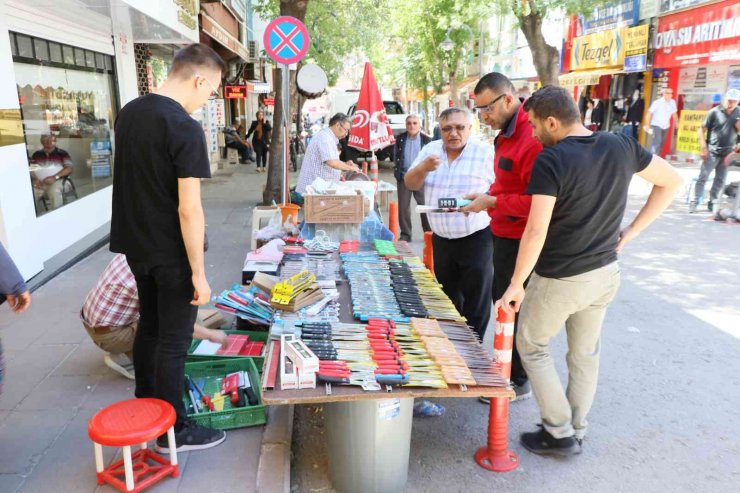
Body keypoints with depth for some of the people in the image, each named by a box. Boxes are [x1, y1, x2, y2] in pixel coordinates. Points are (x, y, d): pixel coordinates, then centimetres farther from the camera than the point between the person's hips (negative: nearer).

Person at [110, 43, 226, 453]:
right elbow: (189, 209, -23)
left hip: (136, 245, 8)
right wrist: (199, 273, -18)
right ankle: (172, 431, 19)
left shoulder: (128, 113, 5)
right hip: (171, 254, -8)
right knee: (173, 342, 4)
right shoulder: (185, 129, -21)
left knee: (149, 327, 21)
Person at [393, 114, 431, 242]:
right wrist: (397, 171, 7)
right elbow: (395, 156, 15)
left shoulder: (427, 140, 1)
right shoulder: (400, 139, 8)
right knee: (403, 207, 5)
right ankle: (405, 234, 15)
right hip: (403, 177, 2)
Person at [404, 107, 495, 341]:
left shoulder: (486, 153, -8)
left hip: (476, 239, -5)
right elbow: (410, 184, 5)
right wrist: (423, 168, -15)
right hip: (441, 239, 5)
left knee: (475, 303, 1)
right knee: (448, 299, 18)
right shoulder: (430, 150, 6)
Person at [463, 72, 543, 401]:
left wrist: (492, 202, -20)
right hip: (505, 235, 10)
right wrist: (487, 197, 7)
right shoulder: (508, 132, 11)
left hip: (520, 241, -10)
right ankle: (508, 369, 36)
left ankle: (518, 382, 20)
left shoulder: (532, 138, -23)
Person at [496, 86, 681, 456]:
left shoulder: (550, 160, -22)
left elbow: (536, 231, -27)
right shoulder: (621, 146, -2)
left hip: (559, 280, -6)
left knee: (531, 347, 15)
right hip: (605, 273, 7)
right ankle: (576, 431, 34)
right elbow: (671, 181, 10)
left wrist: (515, 285, -17)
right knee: (585, 354, 20)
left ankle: (559, 433, 19)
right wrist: (631, 231, 9)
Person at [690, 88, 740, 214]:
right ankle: (695, 201, -1)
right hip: (712, 152, -4)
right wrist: (704, 148, -11)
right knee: (703, 177, -5)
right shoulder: (715, 112, -7)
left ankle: (712, 202, 17)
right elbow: (702, 129, -5)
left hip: (727, 153, 4)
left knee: (720, 180, 8)